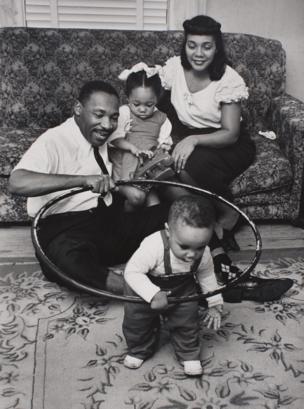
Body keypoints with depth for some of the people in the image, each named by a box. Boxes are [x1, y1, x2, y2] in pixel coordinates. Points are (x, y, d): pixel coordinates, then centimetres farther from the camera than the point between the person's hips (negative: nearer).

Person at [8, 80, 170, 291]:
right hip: (66, 229, -7)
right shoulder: (54, 141, -12)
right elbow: (17, 182, -29)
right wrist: (84, 179, -37)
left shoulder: (100, 139, 11)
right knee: (69, 257, -40)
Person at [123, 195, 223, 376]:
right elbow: (132, 272, -35)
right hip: (144, 288, -2)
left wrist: (215, 305, -2)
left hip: (182, 291, 3)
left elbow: (207, 277, -5)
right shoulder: (153, 246, -43)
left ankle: (189, 354, 33)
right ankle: (139, 350, 39)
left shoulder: (204, 255, -26)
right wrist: (153, 295, -43)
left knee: (187, 320, 7)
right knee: (137, 319, 9)